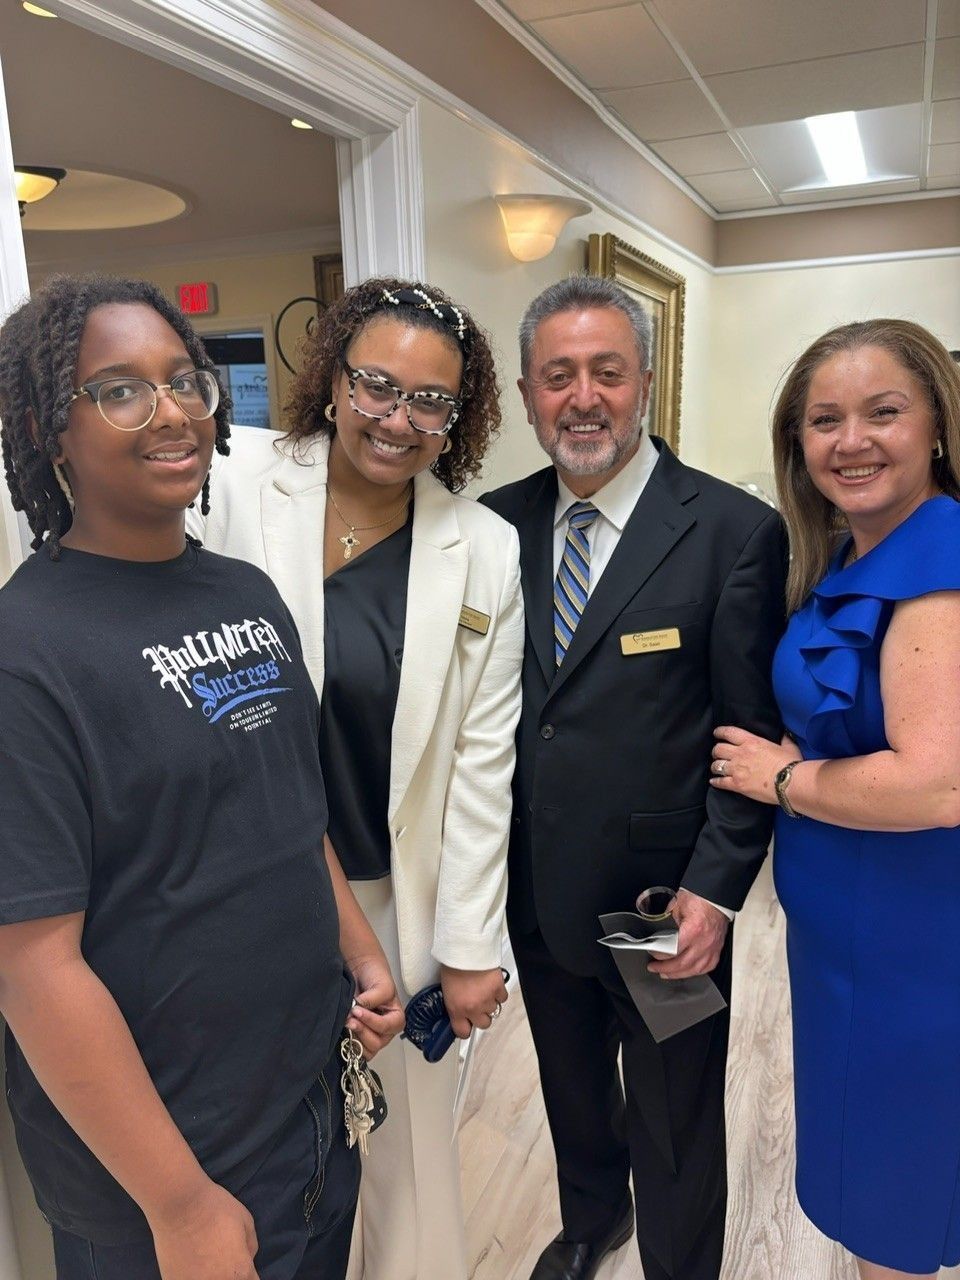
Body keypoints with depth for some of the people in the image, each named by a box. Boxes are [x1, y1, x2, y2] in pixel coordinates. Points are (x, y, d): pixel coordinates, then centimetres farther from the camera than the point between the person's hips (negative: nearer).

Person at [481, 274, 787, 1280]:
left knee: (676, 1138, 20)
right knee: (572, 1091, 30)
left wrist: (714, 892, -14)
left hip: (667, 906, -4)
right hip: (536, 894, 5)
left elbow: (753, 739, -10)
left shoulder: (735, 532, -14)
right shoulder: (498, 524, -2)